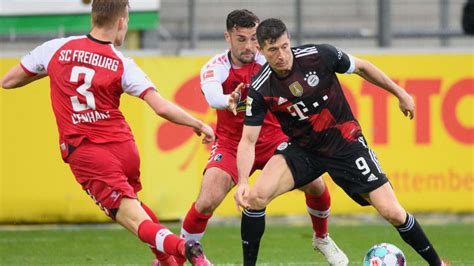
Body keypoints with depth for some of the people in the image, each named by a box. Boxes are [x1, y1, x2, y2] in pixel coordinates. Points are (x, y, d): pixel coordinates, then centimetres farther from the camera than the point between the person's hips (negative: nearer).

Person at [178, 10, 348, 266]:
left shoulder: (267, 60, -13)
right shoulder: (215, 68, -19)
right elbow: (212, 95, -39)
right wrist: (228, 101, -63)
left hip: (272, 139, 2)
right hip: (232, 144, -2)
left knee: (315, 185, -10)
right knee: (207, 202, -22)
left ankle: (322, 239, 21)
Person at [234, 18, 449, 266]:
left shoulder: (318, 55, -19)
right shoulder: (260, 90, -16)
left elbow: (361, 67, -1)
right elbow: (248, 140, -13)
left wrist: (400, 93, 7)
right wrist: (242, 182, -29)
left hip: (344, 142, -1)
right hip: (302, 149, 1)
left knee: (392, 213, -7)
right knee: (254, 196, -22)